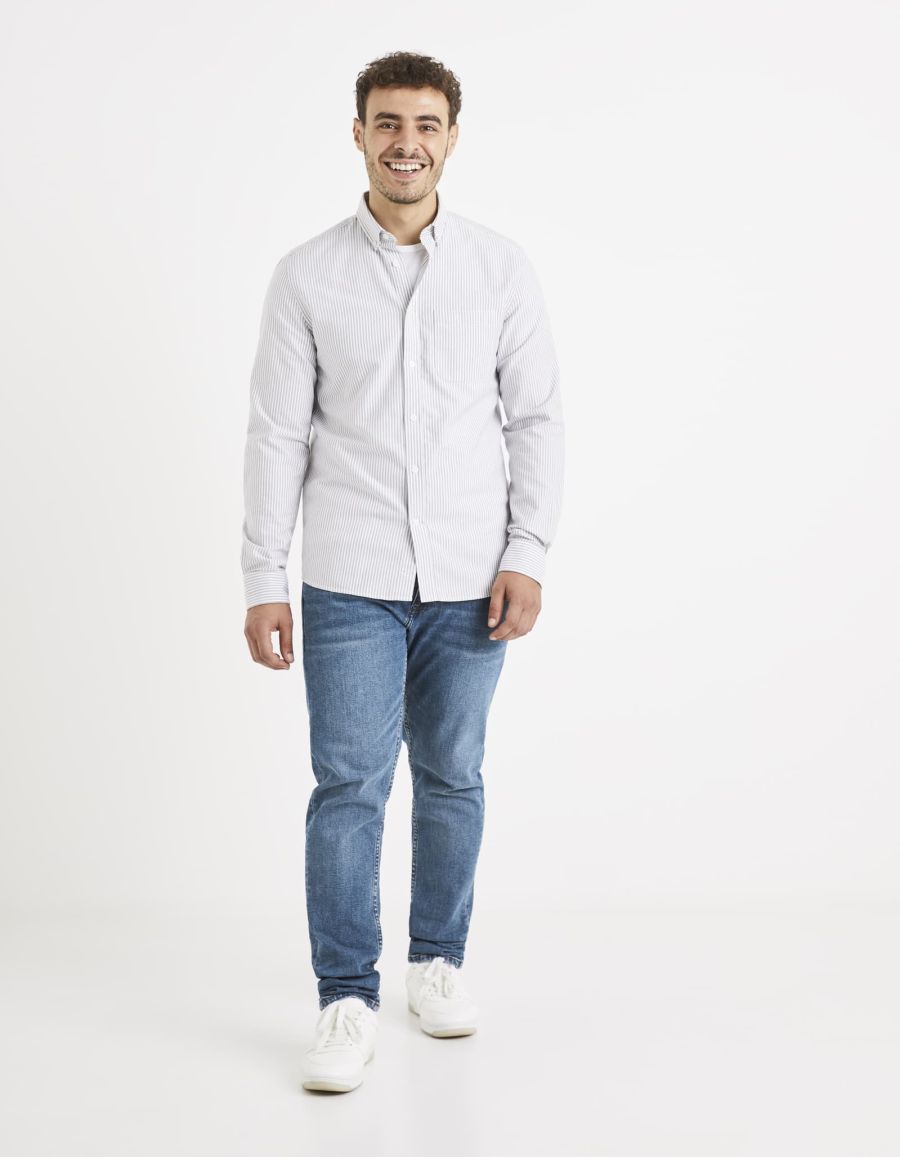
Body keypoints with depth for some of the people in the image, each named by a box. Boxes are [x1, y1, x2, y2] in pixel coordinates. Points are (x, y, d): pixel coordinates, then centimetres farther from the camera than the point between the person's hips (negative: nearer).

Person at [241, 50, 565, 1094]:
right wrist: (262, 580, -2)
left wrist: (527, 554, -4)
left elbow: (536, 416, 5)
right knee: (349, 786, -3)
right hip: (350, 583, -1)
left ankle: (438, 960, 28)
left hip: (469, 580, 1)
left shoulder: (501, 268, 4)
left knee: (451, 778, 11)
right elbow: (276, 434, 1)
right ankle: (347, 1001, 6)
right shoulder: (307, 276, 1)